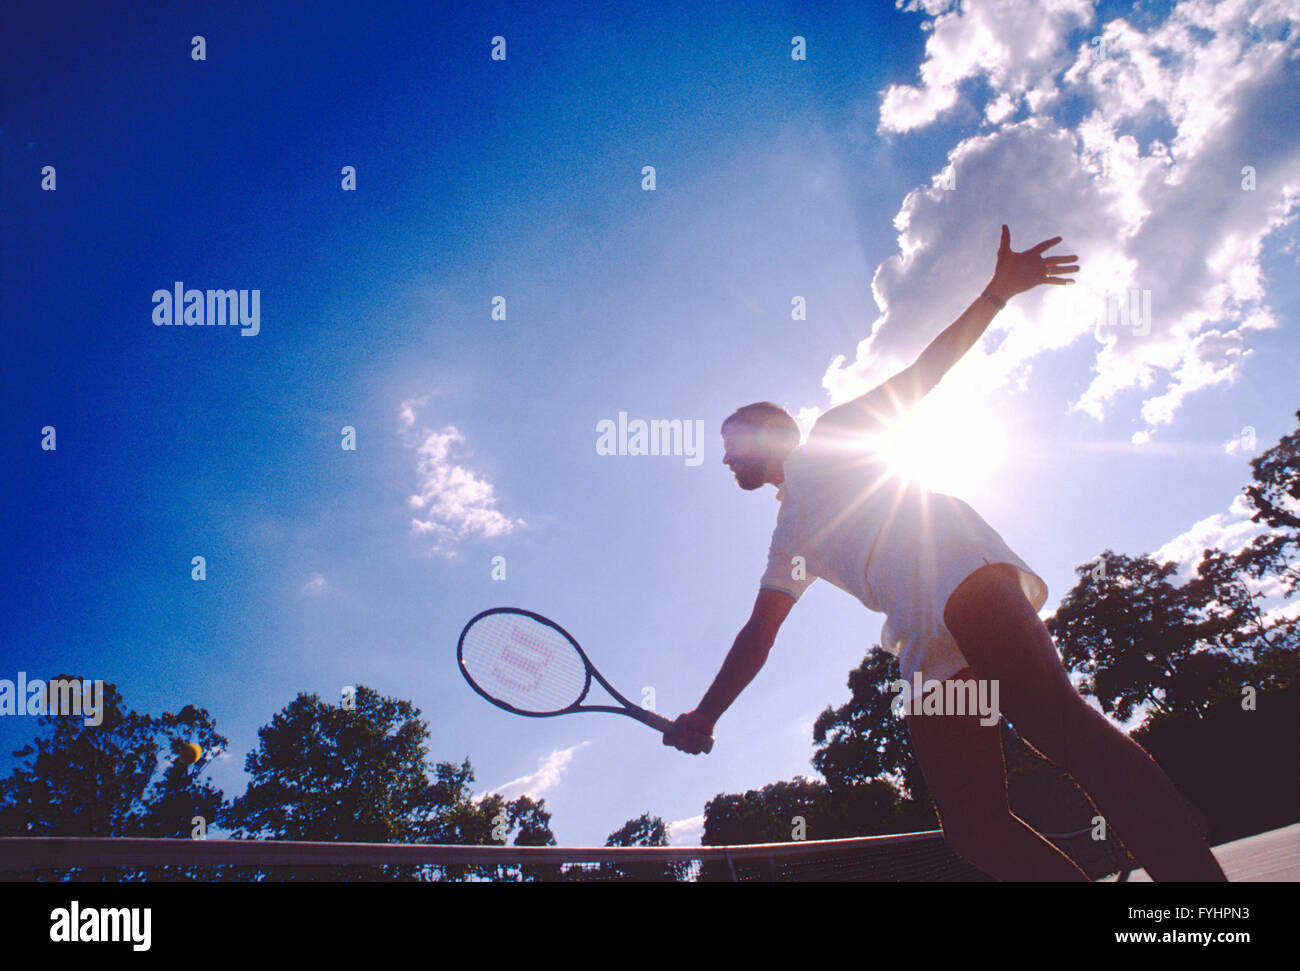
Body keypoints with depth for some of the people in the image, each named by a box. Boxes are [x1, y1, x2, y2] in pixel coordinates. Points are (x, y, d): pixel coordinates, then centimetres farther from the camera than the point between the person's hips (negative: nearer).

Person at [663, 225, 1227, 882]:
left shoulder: (829, 443, 20)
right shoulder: (791, 539, 35)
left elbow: (922, 373, 14)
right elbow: (758, 632, 29)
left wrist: (996, 293, 4)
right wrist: (705, 716, 20)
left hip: (961, 572, -7)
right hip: (929, 647, 7)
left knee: (1054, 719, -29)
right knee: (972, 828, -8)